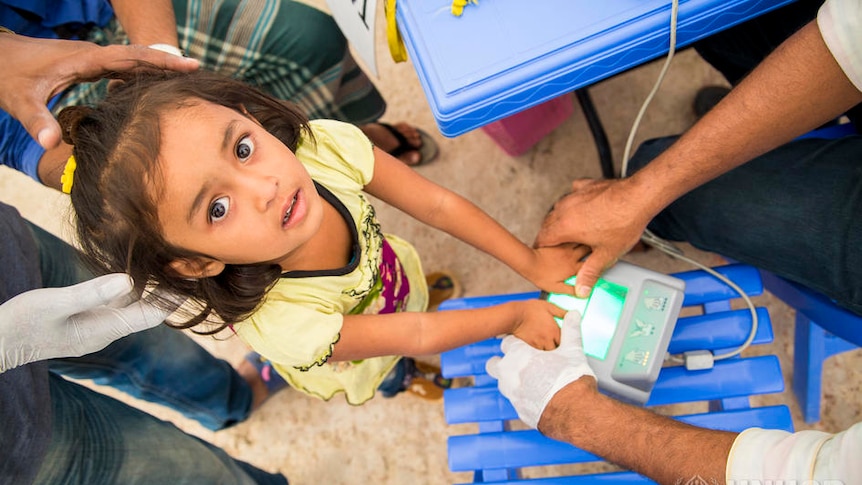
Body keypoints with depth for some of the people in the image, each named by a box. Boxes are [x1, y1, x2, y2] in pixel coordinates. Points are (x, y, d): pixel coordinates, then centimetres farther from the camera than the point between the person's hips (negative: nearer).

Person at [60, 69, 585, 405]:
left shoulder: (326, 146, -38)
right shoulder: (276, 323, -45)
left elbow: (438, 204, -24)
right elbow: (419, 335, -32)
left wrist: (532, 262, -17)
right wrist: (516, 315, -19)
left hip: (399, 275, 3)